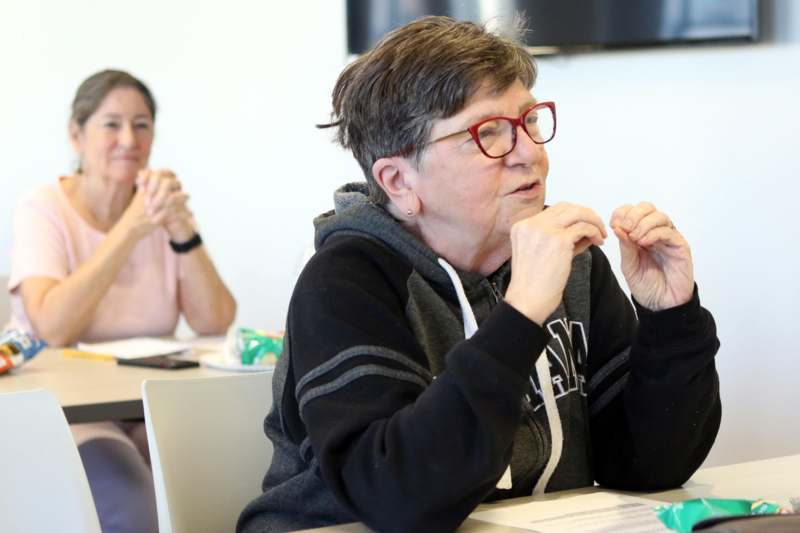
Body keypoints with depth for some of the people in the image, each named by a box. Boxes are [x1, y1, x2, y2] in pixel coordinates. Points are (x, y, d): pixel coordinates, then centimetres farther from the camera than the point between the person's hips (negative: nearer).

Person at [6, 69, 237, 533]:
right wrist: (133, 227, -24)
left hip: (153, 406, 4)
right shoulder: (44, 210, -5)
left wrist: (181, 229, -17)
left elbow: (215, 324, -5)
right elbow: (53, 328, -23)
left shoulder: (160, 210, 8)